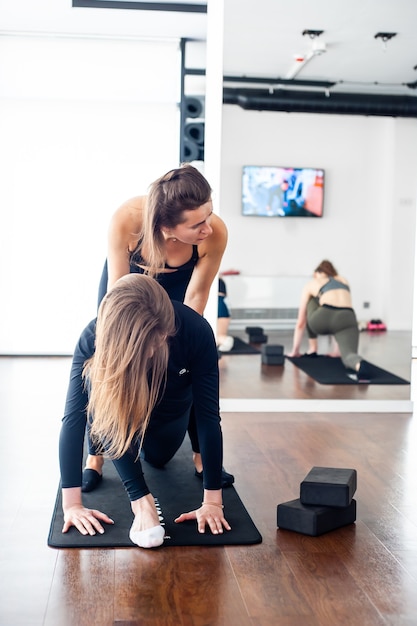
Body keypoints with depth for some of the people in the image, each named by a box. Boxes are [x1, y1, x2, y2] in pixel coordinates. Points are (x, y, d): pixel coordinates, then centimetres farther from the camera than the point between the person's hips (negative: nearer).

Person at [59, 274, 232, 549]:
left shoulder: (196, 330, -39)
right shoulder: (95, 337, -38)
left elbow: (208, 415, -35)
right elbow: (73, 417, -38)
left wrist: (213, 501, -34)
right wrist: (71, 505, -41)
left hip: (170, 407, 2)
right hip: (118, 401, -2)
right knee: (95, 393, -34)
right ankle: (142, 501, -30)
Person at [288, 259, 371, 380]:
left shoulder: (311, 284, 28)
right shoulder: (344, 281, 37)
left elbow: (301, 322, 30)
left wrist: (295, 350, 39)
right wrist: (338, 348, 46)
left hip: (323, 319, -1)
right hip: (347, 319, 1)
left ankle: (312, 348, 30)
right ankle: (359, 364, -45)